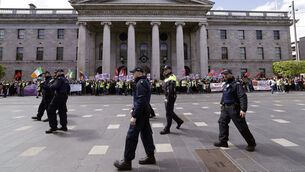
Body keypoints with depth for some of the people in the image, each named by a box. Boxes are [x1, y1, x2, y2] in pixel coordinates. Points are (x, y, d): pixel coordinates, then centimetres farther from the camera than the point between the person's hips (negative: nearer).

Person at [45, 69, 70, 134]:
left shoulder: (59, 79, -13)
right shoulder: (66, 79, 14)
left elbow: (53, 87, -20)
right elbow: (68, 89, 21)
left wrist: (51, 82, -4)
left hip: (58, 97, -9)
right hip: (64, 97, 9)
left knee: (51, 110, 0)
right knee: (62, 111, 14)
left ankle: (53, 127, 2)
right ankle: (64, 126, 18)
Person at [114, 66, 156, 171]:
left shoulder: (140, 83, -18)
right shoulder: (145, 82, 15)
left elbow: (140, 102, -25)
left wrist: (134, 116, -23)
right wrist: (133, 109, 19)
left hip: (140, 114, -10)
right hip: (145, 113, 10)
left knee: (131, 136, -1)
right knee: (146, 134, 17)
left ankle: (127, 162, 12)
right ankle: (151, 157, 29)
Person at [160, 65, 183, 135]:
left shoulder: (172, 77, -15)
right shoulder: (167, 77, 16)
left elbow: (171, 90, -22)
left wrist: (167, 98, -23)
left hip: (170, 97, -10)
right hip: (167, 97, 10)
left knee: (169, 113, -3)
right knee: (170, 112, 18)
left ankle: (167, 129, 6)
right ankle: (179, 121, 34)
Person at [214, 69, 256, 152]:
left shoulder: (236, 84, -15)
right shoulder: (225, 84, 11)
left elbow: (243, 97, -22)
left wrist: (243, 109, -28)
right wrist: (222, 103, 30)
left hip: (234, 108, -8)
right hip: (226, 107, 8)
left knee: (242, 126, 0)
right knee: (222, 122, 7)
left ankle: (251, 143, 19)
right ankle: (223, 141, 17)